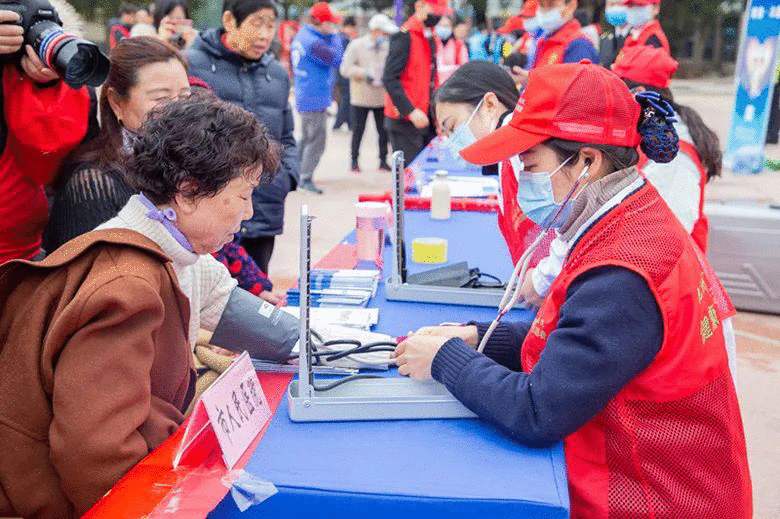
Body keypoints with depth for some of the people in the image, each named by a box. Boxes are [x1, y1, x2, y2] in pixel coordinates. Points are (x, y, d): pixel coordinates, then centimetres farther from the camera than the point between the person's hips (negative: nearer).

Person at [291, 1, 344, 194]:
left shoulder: (300, 37, 12)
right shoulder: (313, 42, -20)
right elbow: (336, 59, -18)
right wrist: (333, 35, -5)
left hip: (303, 97, 10)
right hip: (315, 100, -10)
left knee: (307, 138, 19)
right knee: (317, 139, -7)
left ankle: (298, 175, 26)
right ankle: (306, 179, -5)